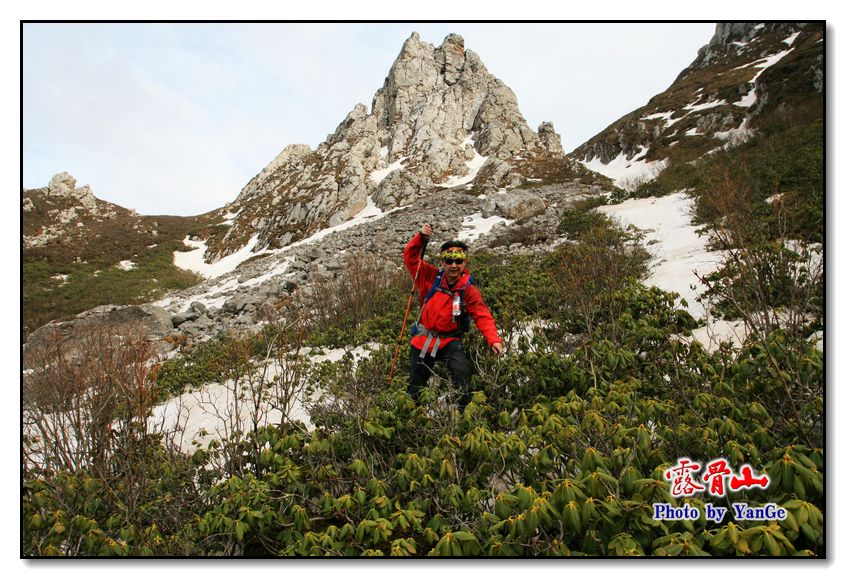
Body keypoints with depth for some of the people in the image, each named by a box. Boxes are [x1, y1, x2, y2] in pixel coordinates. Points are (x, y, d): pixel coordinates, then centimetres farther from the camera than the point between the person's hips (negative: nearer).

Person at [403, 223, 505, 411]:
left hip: (449, 341, -2)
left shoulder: (469, 291, -11)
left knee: (462, 373, -26)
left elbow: (483, 316, -15)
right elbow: (410, 257, -6)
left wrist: (493, 339, -30)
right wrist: (420, 237, -22)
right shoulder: (431, 277, -8)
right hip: (423, 339, 2)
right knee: (415, 383, 11)